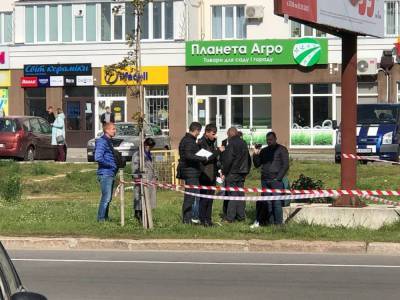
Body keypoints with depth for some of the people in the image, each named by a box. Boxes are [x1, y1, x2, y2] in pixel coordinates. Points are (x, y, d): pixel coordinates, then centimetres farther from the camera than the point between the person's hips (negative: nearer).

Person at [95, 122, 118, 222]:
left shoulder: (109, 142, 18)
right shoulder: (102, 142, -12)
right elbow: (98, 158, -22)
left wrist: (116, 166, 12)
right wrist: (111, 165, -15)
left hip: (110, 174, 10)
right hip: (105, 174, -10)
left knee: (108, 198, 13)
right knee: (106, 197, -12)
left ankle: (105, 217, 19)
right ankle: (101, 218, -9)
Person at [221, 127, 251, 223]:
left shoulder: (232, 144, -13)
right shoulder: (244, 144, 13)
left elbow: (228, 160, -17)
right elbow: (248, 159, 20)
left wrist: (224, 172, -9)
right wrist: (246, 171, 23)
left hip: (232, 173, -7)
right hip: (242, 173, 7)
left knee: (232, 194, -7)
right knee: (240, 194, 11)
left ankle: (230, 217, -7)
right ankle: (241, 216, 13)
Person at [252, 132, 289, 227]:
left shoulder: (281, 149, 4)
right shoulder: (264, 151, 20)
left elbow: (285, 165, -2)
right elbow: (257, 165, 20)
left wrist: (278, 178, -9)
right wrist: (256, 155, 2)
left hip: (276, 181, -6)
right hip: (265, 180, 6)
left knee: (276, 203, -9)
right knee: (267, 203, 2)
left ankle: (278, 224, -7)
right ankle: (270, 222, 6)